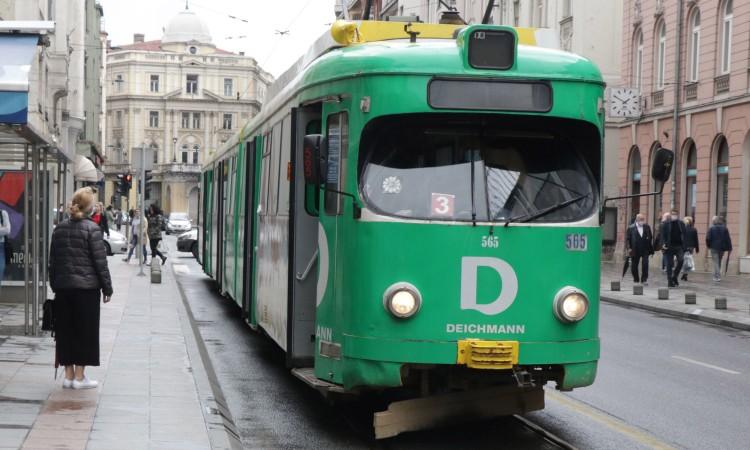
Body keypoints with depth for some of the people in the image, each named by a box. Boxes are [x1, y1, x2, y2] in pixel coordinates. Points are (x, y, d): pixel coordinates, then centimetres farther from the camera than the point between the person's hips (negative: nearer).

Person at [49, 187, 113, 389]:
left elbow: (53, 260, 13)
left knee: (65, 330, 10)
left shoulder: (60, 228, 8)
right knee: (85, 330, 2)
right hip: (86, 287, -5)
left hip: (63, 287, 5)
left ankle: (69, 374, 13)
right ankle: (79, 376, 3)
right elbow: (100, 261, -11)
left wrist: (54, 285, 19)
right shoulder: (92, 229, -10)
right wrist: (107, 287, -4)